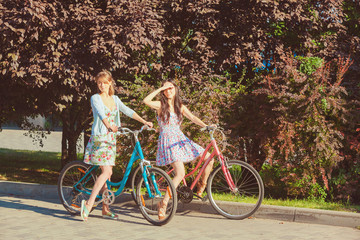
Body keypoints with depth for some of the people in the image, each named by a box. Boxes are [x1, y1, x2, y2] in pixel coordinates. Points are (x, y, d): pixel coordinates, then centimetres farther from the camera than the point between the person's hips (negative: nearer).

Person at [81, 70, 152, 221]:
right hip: (99, 137, -6)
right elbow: (101, 113, -17)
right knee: (106, 171, -17)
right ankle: (89, 203, -14)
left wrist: (144, 121, -4)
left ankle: (105, 209, 12)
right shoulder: (95, 98, -3)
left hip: (111, 138, 6)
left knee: (107, 172, 7)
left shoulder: (115, 99, 15)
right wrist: (109, 126, -32)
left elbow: (128, 111, 7)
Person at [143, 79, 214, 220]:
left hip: (181, 140, 6)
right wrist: (160, 88, -15)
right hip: (168, 142, -6)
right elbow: (146, 101, -21)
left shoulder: (180, 107, 13)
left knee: (209, 158, -4)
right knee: (180, 173, -22)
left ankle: (201, 186, 17)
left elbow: (192, 118, -2)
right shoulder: (160, 105, -2)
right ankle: (163, 204, -15)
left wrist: (205, 126, -20)